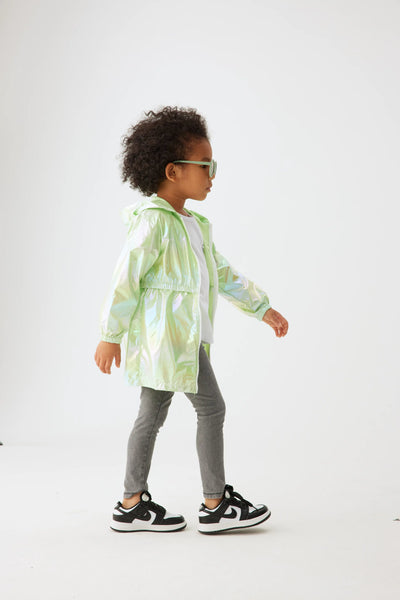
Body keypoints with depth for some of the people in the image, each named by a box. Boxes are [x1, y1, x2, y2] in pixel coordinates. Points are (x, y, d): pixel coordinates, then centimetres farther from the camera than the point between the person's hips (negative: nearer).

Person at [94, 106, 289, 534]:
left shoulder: (194, 224, 16)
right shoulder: (152, 221, -14)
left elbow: (222, 273, 23)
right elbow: (125, 278, -15)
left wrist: (262, 308, 24)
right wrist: (109, 335, -14)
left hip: (183, 337, 10)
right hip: (165, 334, -10)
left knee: (152, 415, 12)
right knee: (211, 407, -4)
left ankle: (132, 505, 21)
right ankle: (216, 505, 7)